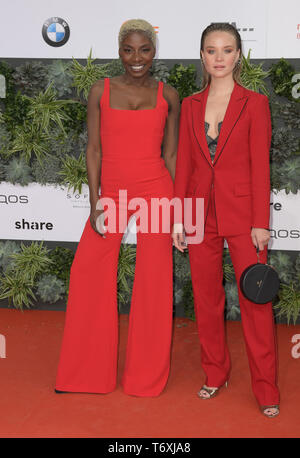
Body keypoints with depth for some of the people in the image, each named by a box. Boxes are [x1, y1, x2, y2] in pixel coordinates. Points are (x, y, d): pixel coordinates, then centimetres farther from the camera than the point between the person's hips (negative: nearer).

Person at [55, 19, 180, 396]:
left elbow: (171, 154, 7)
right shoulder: (101, 91, 4)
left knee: (154, 278, 2)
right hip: (111, 191, 1)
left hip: (156, 189, -1)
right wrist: (94, 203, -4)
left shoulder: (167, 95, 5)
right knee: (89, 269, 0)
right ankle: (88, 370, 18)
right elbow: (94, 149, 3)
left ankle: (147, 374, 18)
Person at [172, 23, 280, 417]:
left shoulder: (254, 103, -1)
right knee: (207, 297, 10)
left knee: (255, 299, -2)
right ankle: (215, 373, 27)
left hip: (241, 212, -3)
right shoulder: (191, 106, 8)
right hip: (201, 212, 4)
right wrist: (178, 218, 4)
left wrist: (261, 222, -10)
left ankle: (266, 389, 10)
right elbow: (184, 164, 9)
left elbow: (260, 166, -5)